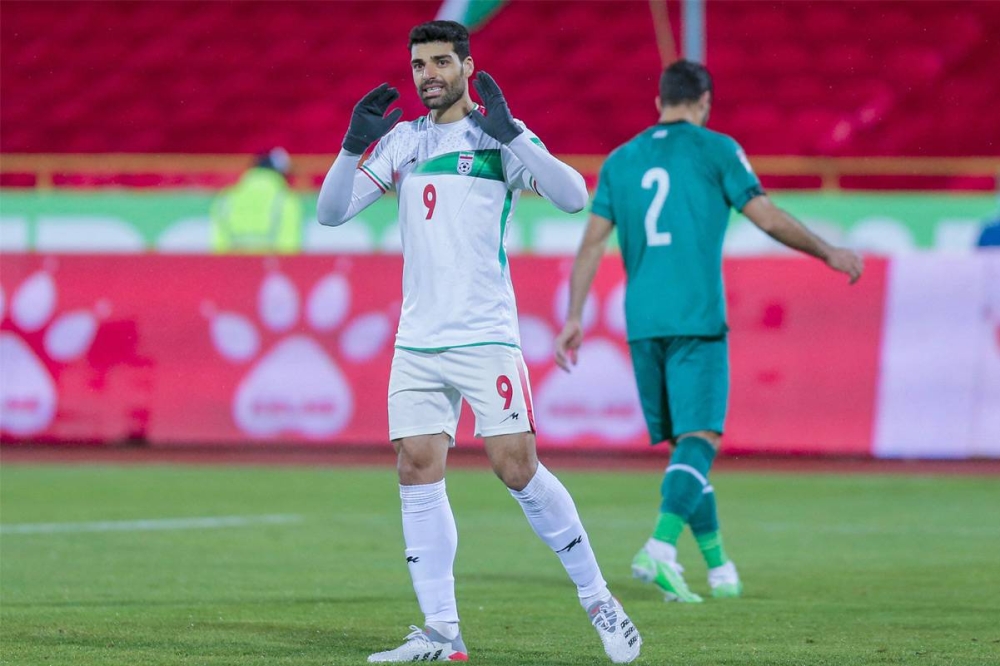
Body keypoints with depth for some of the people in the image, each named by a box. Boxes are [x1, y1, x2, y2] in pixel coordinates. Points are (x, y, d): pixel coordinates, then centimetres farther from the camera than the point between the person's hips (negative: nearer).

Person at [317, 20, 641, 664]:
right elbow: (331, 212, 10)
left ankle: (599, 600, 5)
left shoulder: (500, 135, -2)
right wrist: (354, 145, -5)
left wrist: (508, 133, -23)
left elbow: (573, 196, -15)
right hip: (417, 341, 5)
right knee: (418, 474, -2)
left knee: (518, 470, -10)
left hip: (486, 338, -5)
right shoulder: (402, 140, 12)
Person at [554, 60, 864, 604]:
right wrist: (829, 254, 11)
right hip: (696, 318, -5)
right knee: (699, 438, -10)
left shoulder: (620, 161, 14)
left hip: (642, 323, 5)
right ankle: (661, 547, -31)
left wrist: (574, 317, 11)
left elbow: (592, 243, 10)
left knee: (681, 441, 13)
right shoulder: (715, 149, 1)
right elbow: (768, 218, 0)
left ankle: (719, 566, 18)